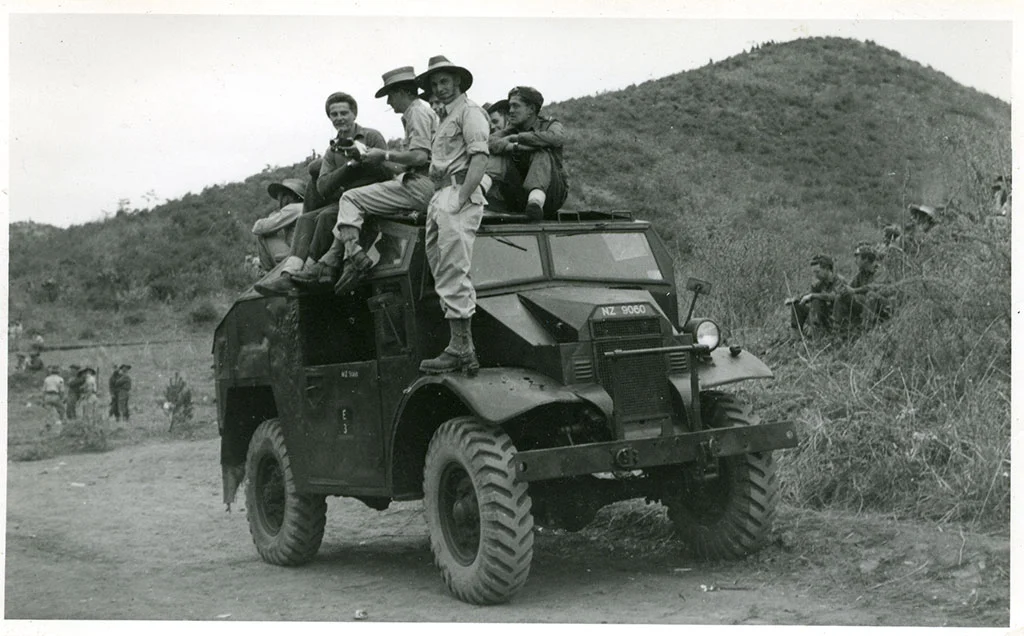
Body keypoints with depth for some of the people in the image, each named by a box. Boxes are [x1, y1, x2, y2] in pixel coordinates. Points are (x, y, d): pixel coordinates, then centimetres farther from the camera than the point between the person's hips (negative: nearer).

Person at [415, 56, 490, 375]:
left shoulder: (469, 111, -2)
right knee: (442, 275, 6)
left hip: (458, 194, -10)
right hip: (440, 196, 10)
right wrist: (434, 203, 15)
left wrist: (460, 199, -21)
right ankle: (460, 348, 7)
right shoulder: (445, 118, 28)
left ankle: (461, 349, -16)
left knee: (454, 275, -15)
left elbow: (480, 157, -15)